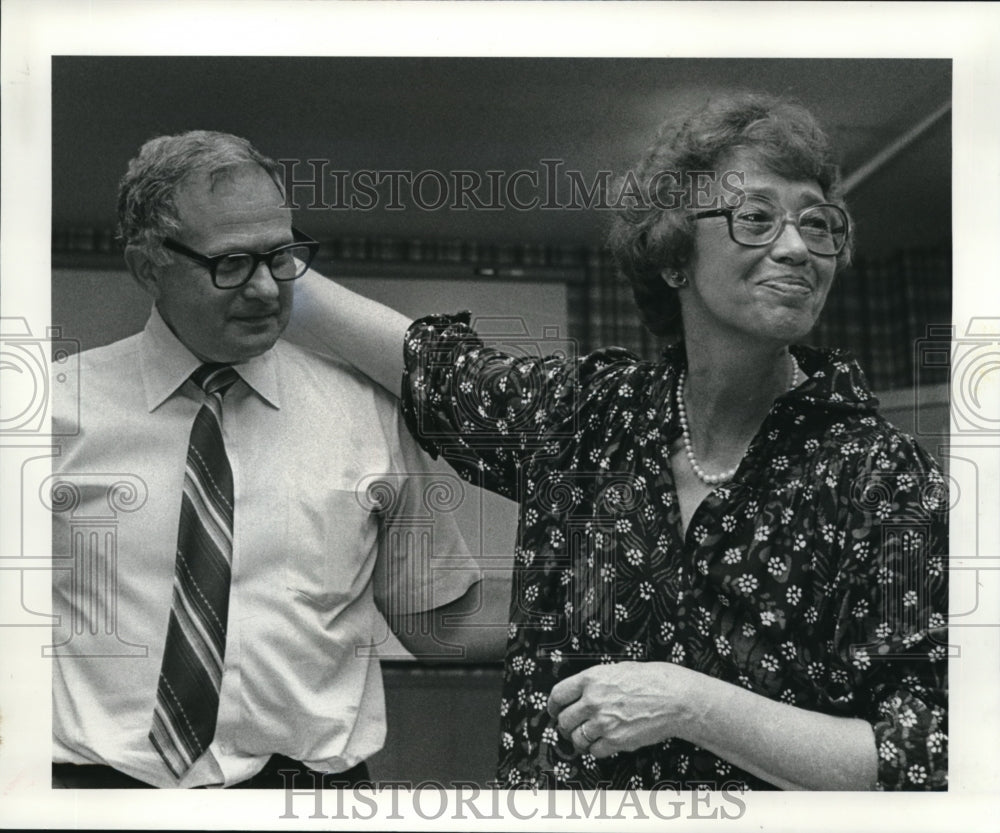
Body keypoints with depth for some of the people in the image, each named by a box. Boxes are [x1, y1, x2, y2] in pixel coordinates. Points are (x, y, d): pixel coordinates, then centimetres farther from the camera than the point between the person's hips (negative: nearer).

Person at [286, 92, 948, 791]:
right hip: (542, 783, 3)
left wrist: (691, 705, -28)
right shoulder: (592, 411, -9)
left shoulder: (882, 477, -18)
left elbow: (926, 762, -20)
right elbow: (428, 360, 5)